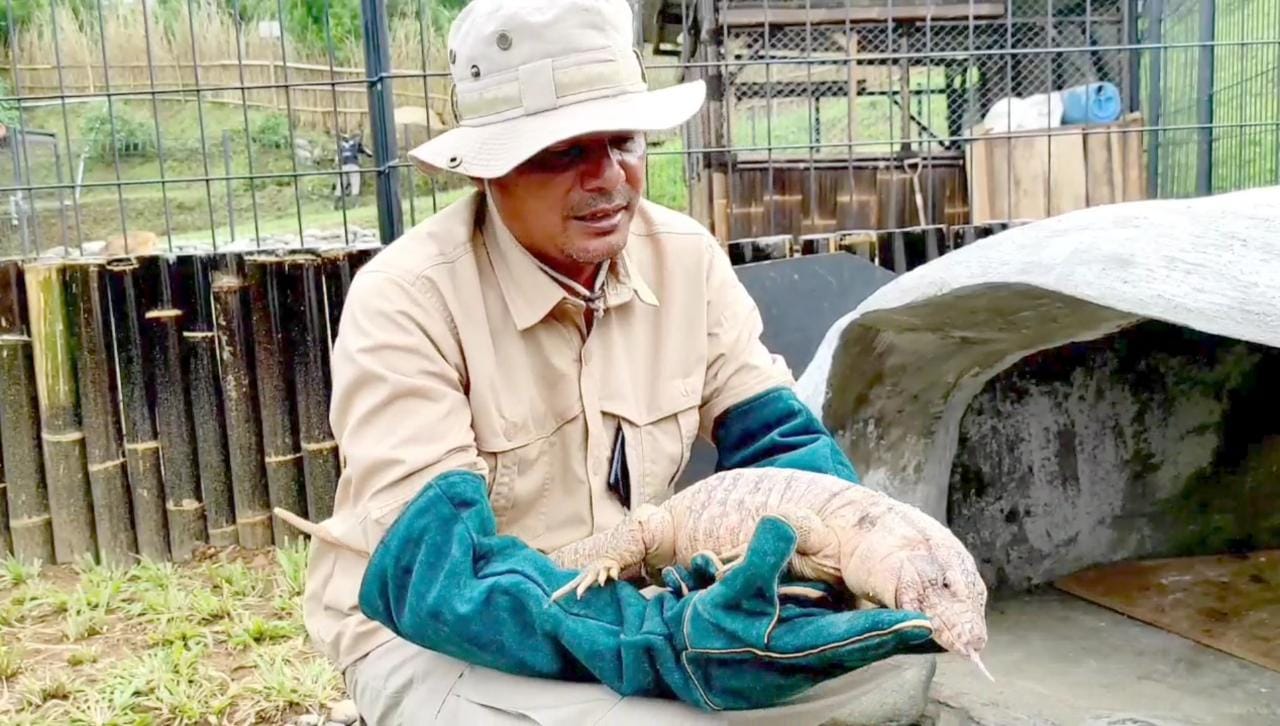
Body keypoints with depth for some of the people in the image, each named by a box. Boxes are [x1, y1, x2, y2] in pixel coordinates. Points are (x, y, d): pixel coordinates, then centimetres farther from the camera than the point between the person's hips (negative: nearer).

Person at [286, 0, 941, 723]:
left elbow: (778, 435, -4)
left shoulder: (687, 255, -6)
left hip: (631, 597, 6)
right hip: (432, 636, -5)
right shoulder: (405, 297, -23)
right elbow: (433, 568, -30)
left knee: (884, 620, -11)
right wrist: (666, 640, -44)